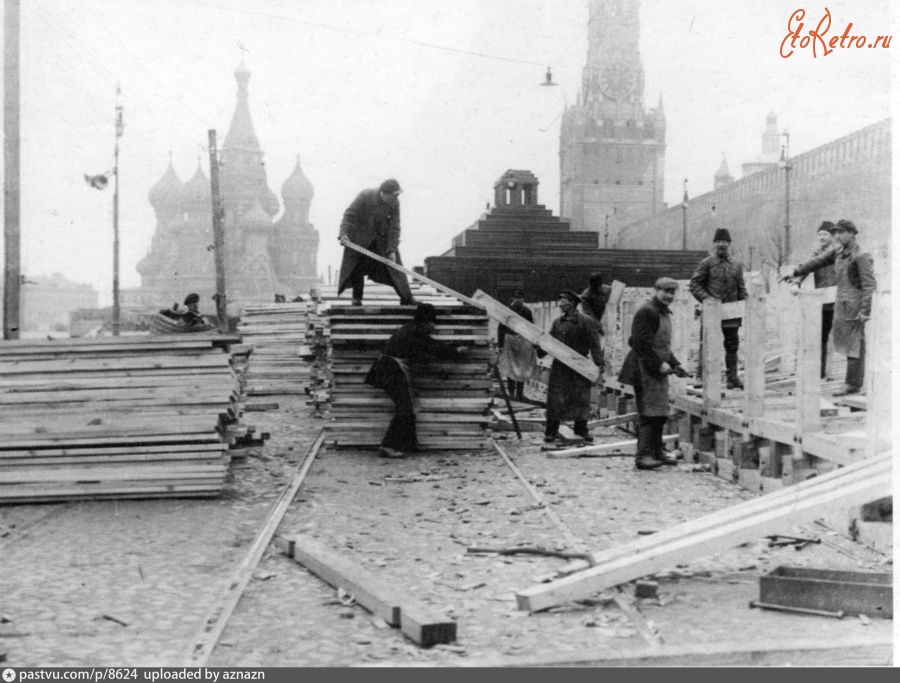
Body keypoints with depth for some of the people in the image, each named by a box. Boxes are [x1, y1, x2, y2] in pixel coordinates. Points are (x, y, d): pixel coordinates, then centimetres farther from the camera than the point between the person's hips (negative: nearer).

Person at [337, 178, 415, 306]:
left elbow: (394, 228, -13)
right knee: (357, 267, -1)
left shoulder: (395, 203, -16)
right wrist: (343, 233, -34)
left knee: (395, 265, -3)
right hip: (359, 237, -2)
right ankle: (357, 299, 16)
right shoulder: (364, 196, -25)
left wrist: (392, 250, -17)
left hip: (382, 238, 2)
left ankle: (406, 298, 2)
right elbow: (349, 215, -19)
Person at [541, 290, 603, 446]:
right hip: (559, 367, 3)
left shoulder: (586, 322, -4)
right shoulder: (557, 322, 9)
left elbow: (595, 346, -7)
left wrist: (599, 368, -13)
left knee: (581, 399, 6)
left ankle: (581, 429, 23)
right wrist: (539, 351, -8)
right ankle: (551, 432, 6)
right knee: (555, 399, -1)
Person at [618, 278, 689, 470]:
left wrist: (674, 364, 13)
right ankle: (643, 455, -11)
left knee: (660, 414, 15)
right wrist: (659, 364, -22)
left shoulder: (664, 313, 19)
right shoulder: (647, 312, -13)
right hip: (645, 370, -10)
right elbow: (641, 344, -21)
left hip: (658, 370, 10)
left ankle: (656, 452, 26)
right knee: (649, 414, -12)